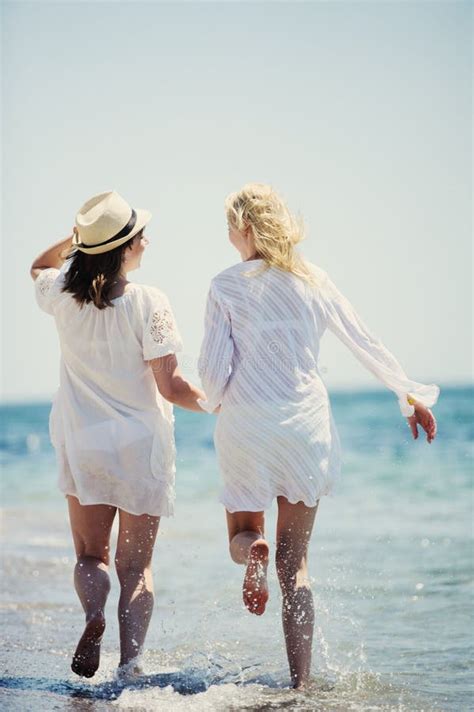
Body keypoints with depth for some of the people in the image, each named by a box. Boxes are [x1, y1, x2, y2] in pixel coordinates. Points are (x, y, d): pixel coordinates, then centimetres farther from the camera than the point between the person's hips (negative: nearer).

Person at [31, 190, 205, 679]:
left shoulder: (62, 295, -4)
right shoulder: (146, 302, -16)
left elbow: (39, 268, 24)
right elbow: (170, 387, -15)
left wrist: (73, 239, 8)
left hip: (80, 443, 3)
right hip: (141, 445, -2)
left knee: (90, 553, 15)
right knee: (136, 565, 7)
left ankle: (93, 616, -14)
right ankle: (129, 665, -4)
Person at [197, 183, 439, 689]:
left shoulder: (226, 286, -4)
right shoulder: (313, 281, 4)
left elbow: (213, 367, -6)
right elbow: (364, 343, 10)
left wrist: (214, 401, 17)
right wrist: (410, 395, 21)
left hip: (246, 423, -2)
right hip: (306, 422, 2)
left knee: (243, 533, 21)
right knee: (294, 561, 7)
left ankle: (252, 551, -18)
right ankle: (300, 684, 0)